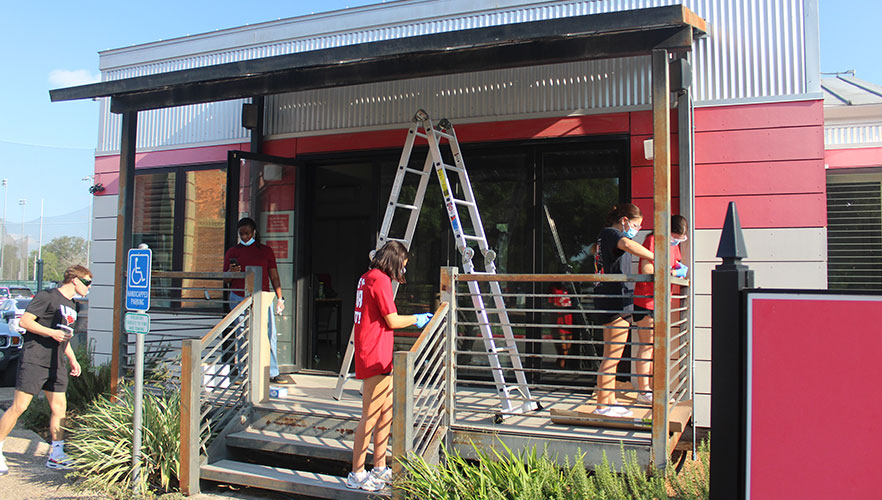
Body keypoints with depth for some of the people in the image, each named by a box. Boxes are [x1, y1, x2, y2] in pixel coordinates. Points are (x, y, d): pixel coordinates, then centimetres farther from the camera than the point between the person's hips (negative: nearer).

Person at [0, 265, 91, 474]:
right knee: (19, 407, -5)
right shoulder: (47, 297, -6)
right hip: (34, 361, -8)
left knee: (59, 407, 5)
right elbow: (24, 321, -12)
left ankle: (56, 456, 11)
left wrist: (72, 359, 24)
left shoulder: (71, 306, 19)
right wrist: (52, 333, -18)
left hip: (56, 364, 8)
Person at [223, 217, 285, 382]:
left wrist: (280, 298, 5)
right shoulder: (232, 252, 11)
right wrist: (231, 272, -11)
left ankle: (272, 373, -2)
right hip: (239, 299, 0)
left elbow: (274, 276, 14)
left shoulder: (266, 251, 14)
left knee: (269, 335, -7)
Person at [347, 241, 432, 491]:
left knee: (386, 412, 15)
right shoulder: (380, 279, -14)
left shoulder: (367, 277, 16)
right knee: (370, 416, -4)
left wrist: (413, 319, 20)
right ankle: (357, 474, 4)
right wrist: (416, 319, 2)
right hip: (375, 356, -10)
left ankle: (379, 468, 23)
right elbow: (392, 321, -15)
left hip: (378, 356, 10)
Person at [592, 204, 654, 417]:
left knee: (611, 356, 14)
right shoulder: (612, 233, -9)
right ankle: (602, 406, -5)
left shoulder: (604, 236, 20)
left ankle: (610, 402, 21)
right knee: (612, 357, -8)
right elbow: (628, 244, -32)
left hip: (611, 301, 11)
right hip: (616, 300, -11)